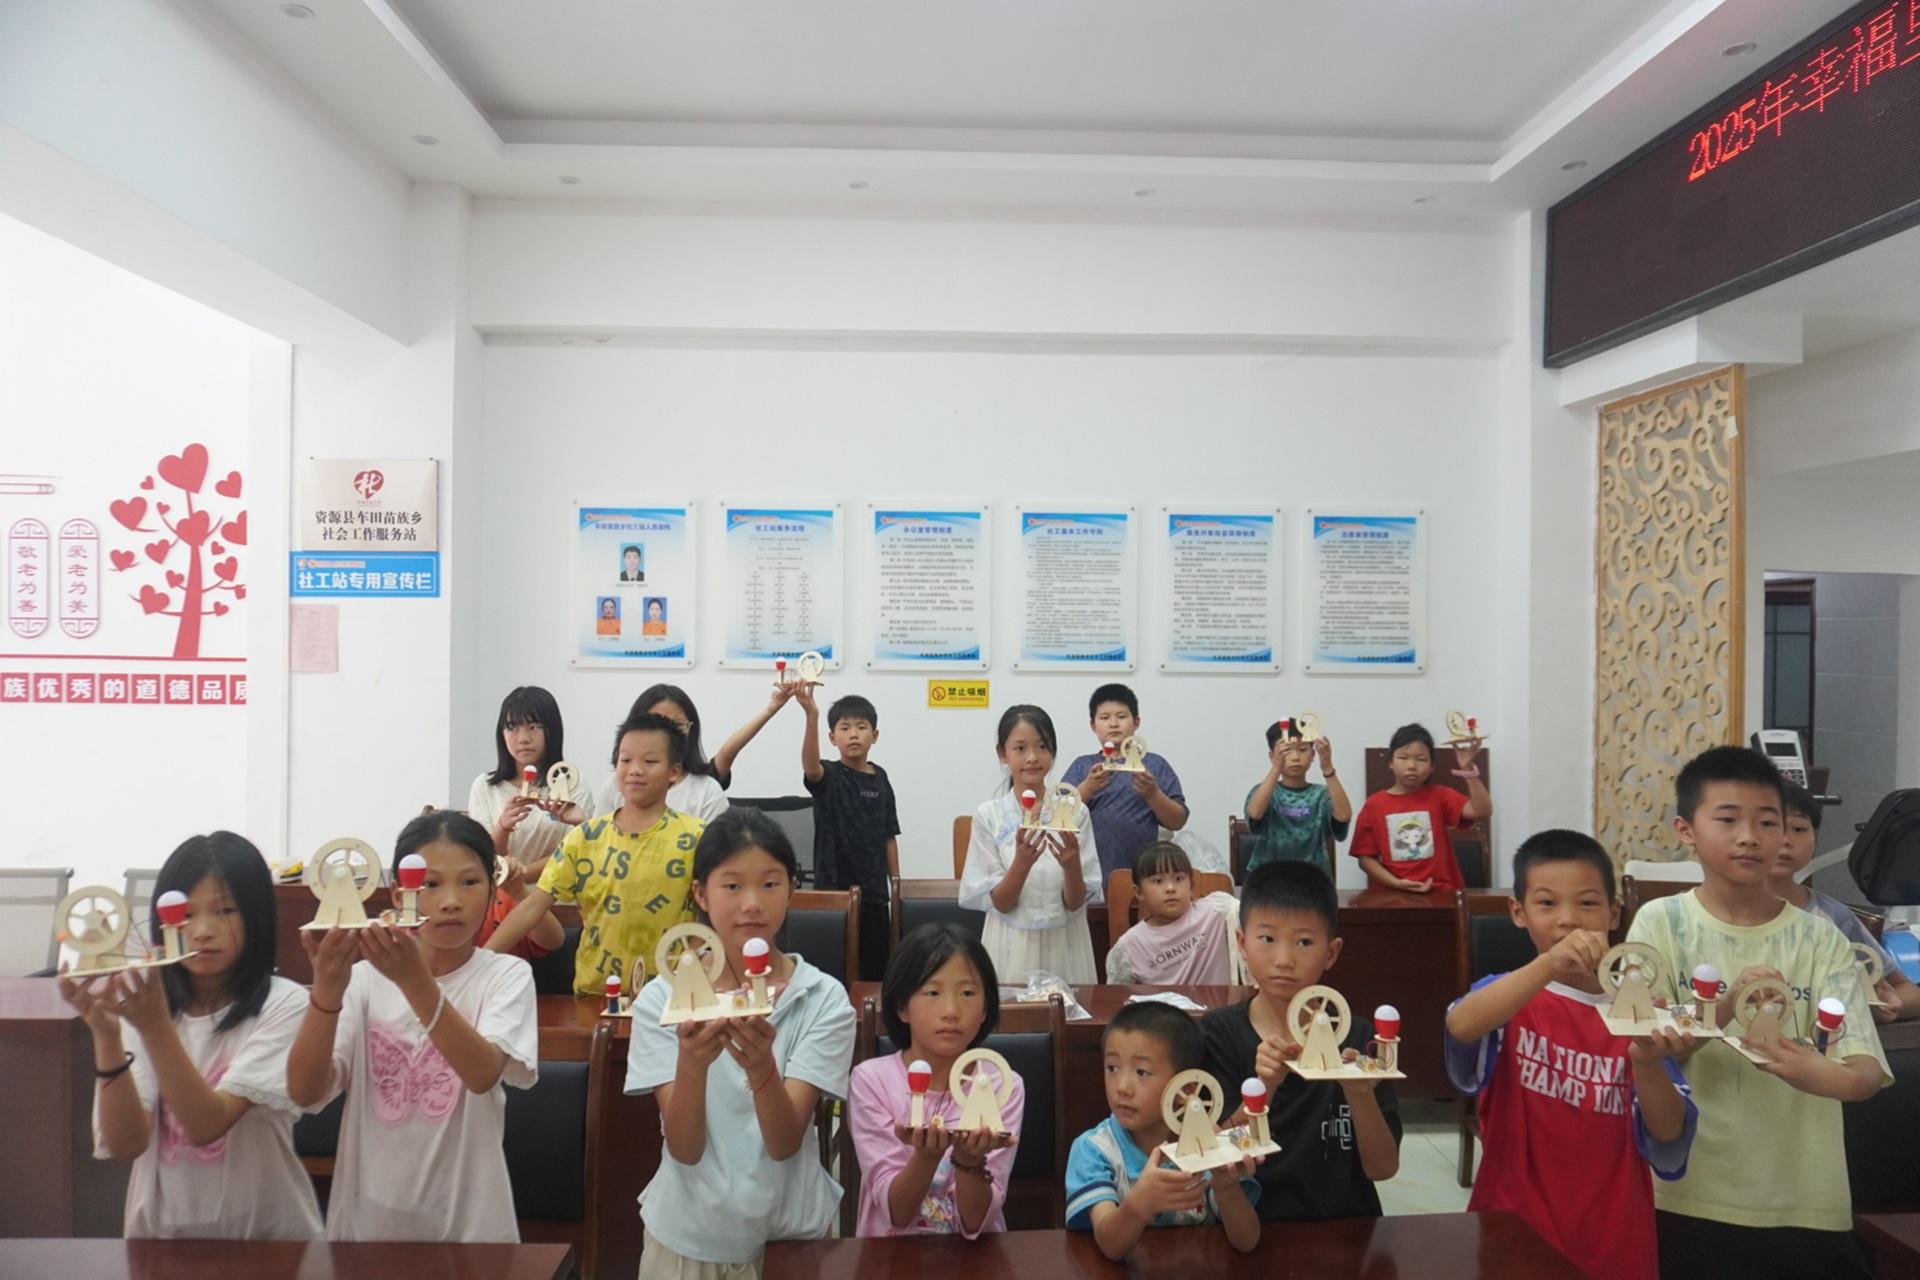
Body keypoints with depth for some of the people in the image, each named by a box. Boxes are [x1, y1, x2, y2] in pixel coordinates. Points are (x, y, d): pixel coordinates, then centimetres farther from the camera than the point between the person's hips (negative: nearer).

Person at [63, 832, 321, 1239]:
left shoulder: (283, 1004, -7)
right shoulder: (141, 1003, 3)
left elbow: (206, 1125, -15)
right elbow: (125, 1144, -7)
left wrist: (155, 1026, -24)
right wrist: (106, 1036, -17)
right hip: (161, 1230, 2)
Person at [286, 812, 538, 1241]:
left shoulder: (507, 975, -9)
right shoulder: (366, 979, -3)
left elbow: (484, 1073, -26)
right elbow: (304, 1092, -14)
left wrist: (416, 982, -37)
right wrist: (327, 990, -31)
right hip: (368, 1216, 2)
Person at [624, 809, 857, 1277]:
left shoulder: (824, 1000, -12)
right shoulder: (660, 998, -10)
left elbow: (785, 1143, -18)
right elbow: (685, 1148, -15)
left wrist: (761, 1068, -37)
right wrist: (691, 1062, -34)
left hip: (791, 1231, 0)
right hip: (687, 1234, 1)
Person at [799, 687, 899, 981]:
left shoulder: (880, 779, 7)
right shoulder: (828, 776, -6)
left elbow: (889, 836, 11)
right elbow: (810, 765, -31)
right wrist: (812, 717, -46)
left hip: (874, 892, 4)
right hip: (834, 889, -4)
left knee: (876, 968, 10)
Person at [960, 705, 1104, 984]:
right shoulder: (989, 815, -5)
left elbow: (1076, 903, -5)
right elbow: (999, 903, -8)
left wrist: (1072, 865, -24)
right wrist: (1022, 862, -25)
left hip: (1064, 947, 1)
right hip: (1012, 947, -1)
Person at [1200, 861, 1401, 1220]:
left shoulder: (1357, 1036, 1)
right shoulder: (1218, 1033, -3)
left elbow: (1383, 1168, 1)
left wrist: (1361, 1094, -17)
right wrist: (1263, 1088, -21)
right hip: (1248, 1226, -2)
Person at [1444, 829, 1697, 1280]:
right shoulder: (1505, 997, -7)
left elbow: (1669, 1140, -8)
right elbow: (1460, 1027, -31)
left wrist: (1647, 1064, -27)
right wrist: (1548, 964, -43)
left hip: (1615, 1241, 2)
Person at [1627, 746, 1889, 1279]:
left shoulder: (1819, 937, -1)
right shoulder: (1661, 923, -6)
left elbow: (1869, 1069, -9)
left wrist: (1832, 1076, -32)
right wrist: (1724, 1007, -27)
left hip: (1805, 1204, 2)